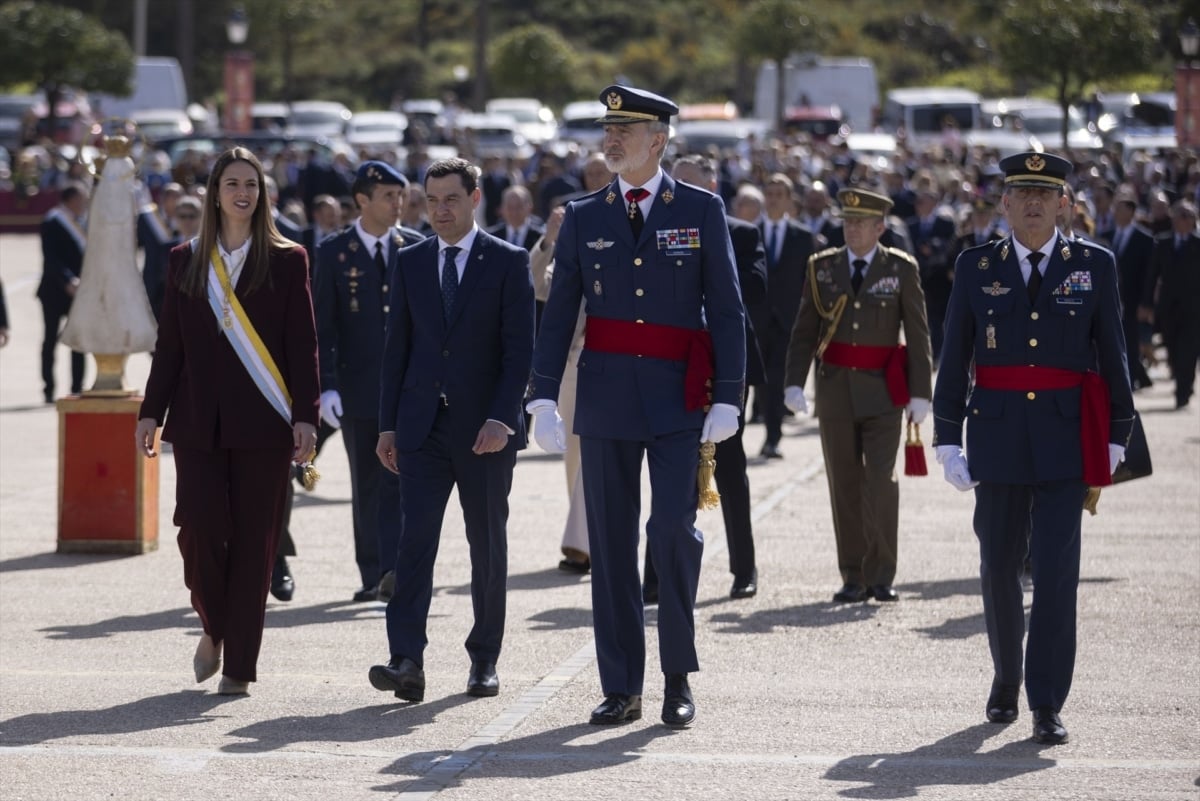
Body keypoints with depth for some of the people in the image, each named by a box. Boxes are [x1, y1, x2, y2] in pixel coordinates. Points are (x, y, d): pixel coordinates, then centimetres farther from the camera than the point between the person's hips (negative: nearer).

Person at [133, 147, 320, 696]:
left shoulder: (287, 261, 4)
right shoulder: (186, 262, 10)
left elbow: (302, 346, 1)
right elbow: (169, 346, 11)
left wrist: (305, 416, -8)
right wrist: (151, 412, 5)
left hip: (263, 424, -1)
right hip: (199, 422, 1)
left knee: (254, 542, -2)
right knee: (200, 530, -9)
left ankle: (239, 666, 5)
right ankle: (215, 628, 19)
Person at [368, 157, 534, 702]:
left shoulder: (508, 263, -1)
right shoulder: (411, 263, 9)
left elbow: (520, 347, -6)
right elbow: (397, 346, 11)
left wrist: (501, 418, -16)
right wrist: (388, 424, 7)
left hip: (485, 428, -2)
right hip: (423, 427, 2)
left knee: (488, 546, 6)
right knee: (414, 540, -10)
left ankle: (485, 659, 18)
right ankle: (406, 661, -17)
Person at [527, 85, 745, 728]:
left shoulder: (703, 211, 2)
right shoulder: (583, 218, 7)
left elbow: (725, 309, 0)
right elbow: (558, 314, 6)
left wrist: (728, 398, -6)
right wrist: (543, 398, -3)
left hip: (677, 400, -2)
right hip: (604, 400, 2)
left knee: (674, 529, -12)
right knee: (610, 543, 3)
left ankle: (679, 676, 2)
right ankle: (621, 688, 10)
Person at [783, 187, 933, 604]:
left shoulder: (902, 269, 0)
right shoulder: (822, 267, 6)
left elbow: (917, 334, 0)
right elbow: (804, 331, 6)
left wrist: (920, 392, -5)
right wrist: (794, 382, -5)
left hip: (882, 392, -2)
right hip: (835, 389, 2)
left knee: (881, 482, -10)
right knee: (844, 486, 5)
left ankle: (881, 575, -2)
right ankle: (853, 577, 11)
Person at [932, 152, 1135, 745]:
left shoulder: (1095, 266, 3)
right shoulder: (976, 267, 5)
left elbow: (1112, 356, 6)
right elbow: (954, 358, 6)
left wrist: (1117, 434, 4)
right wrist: (946, 436, 2)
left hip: (1065, 437, -2)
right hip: (997, 438, 2)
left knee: (1056, 569, -8)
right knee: (998, 565, 10)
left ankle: (1047, 706, -6)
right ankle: (1006, 681, 30)